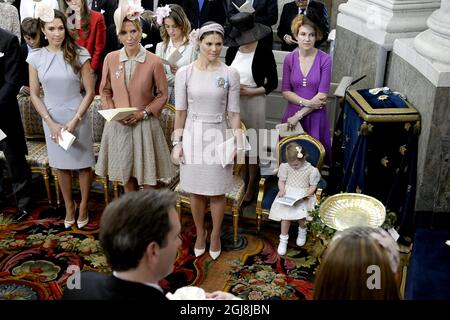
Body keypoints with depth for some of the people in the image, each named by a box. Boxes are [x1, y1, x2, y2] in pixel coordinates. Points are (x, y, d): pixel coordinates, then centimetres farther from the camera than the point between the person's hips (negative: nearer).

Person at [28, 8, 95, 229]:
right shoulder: (35, 58, -4)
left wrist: (74, 121, -14)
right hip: (52, 120, 2)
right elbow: (34, 95, 0)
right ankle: (69, 207, 31)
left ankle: (83, 206, 28)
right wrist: (51, 123, -9)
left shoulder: (79, 54, -10)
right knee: (62, 165, 14)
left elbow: (90, 92, -8)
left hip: (77, 118, -2)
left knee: (83, 164, 8)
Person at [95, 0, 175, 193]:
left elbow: (162, 95, -1)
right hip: (118, 126, 3)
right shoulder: (110, 59, -1)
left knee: (147, 176, 4)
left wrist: (143, 113, -13)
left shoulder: (154, 61, -9)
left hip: (144, 125, -3)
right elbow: (105, 91, 9)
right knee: (125, 174, 14)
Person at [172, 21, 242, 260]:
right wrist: (177, 142, 0)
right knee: (195, 190, 12)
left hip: (218, 135, -1)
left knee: (217, 191, 8)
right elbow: (180, 111, 2)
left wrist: (239, 144, -5)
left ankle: (215, 235, 29)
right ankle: (200, 233, 32)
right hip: (193, 135, 1)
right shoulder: (184, 73, -3)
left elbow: (233, 113, 0)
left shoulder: (230, 74, -4)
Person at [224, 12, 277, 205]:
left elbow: (273, 83, -7)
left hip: (253, 104, -4)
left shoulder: (264, 52, -11)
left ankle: (250, 188, 21)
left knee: (252, 147, 7)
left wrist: (251, 91, -17)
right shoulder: (232, 50, 2)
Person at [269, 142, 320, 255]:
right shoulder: (285, 167, -1)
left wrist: (307, 194, -19)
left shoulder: (311, 170, -7)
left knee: (301, 211, -22)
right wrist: (282, 190, -13)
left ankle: (302, 230, 13)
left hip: (303, 196, -1)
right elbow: (281, 181, 7)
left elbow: (313, 186, 0)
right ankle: (283, 239, -6)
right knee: (285, 212, -20)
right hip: (287, 194, 1)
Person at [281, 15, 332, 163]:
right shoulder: (289, 59, -1)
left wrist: (299, 115, -14)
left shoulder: (324, 59, -10)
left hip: (315, 117, -2)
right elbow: (285, 91, 0)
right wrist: (306, 102, -14)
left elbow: (322, 95, -12)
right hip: (292, 115, 2)